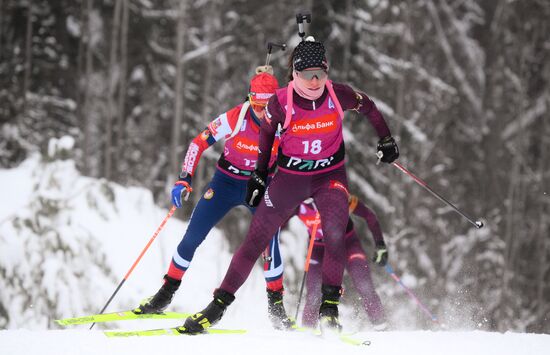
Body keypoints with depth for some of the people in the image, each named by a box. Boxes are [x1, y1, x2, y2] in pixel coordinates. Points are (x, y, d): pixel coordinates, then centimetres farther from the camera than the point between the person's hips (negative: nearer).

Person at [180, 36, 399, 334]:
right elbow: (267, 133, 2)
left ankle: (329, 308, -17)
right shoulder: (282, 102, -17)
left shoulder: (338, 95, -16)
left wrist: (386, 139, 11)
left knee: (335, 233, -24)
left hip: (330, 173, 0)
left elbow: (368, 107, 6)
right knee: (256, 239, -3)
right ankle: (219, 304, 4)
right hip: (290, 176, 0)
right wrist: (259, 174, 8)